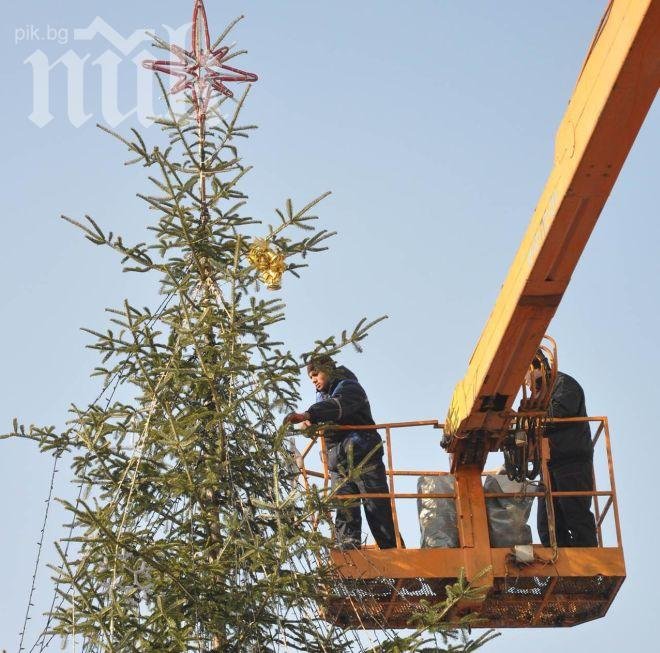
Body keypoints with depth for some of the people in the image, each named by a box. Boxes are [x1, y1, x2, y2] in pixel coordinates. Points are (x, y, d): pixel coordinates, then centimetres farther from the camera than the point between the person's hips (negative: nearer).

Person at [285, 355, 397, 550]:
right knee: (345, 513, -4)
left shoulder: (349, 387, -4)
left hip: (362, 456, -7)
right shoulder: (322, 395, 23)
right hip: (338, 464, 7)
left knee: (378, 508, -7)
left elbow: (337, 406, -26)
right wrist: (311, 424, -7)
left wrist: (308, 414, -42)